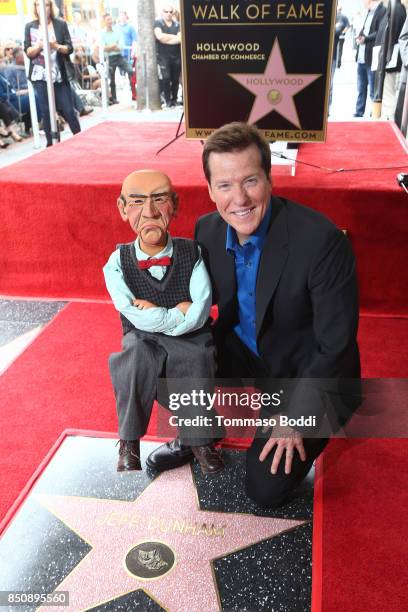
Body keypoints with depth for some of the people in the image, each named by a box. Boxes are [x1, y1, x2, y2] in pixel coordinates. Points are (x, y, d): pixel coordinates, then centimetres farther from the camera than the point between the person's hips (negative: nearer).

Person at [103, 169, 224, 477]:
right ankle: (129, 442, -13)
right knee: (139, 353, -34)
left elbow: (199, 314, -16)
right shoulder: (118, 262, -7)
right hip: (143, 344, 0)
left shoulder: (193, 252, -7)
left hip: (192, 341, 0)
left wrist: (156, 315, -16)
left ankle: (197, 439, -3)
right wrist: (180, 312, -14)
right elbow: (138, 319, -17)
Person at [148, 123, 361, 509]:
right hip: (245, 352, 5)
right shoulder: (207, 230, -11)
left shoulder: (321, 240, -29)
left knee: (265, 488, -9)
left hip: (308, 371, -4)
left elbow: (336, 346, -23)